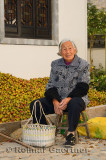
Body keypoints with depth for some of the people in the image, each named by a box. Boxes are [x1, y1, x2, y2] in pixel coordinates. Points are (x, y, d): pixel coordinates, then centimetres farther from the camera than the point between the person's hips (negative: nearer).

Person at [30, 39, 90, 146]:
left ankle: (71, 134, -24)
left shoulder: (83, 65, 0)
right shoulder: (55, 65, 11)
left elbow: (82, 87, -7)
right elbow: (50, 85, 6)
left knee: (74, 104, -40)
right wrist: (55, 101, -13)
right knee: (34, 105, -16)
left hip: (75, 98, -4)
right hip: (56, 99, 4)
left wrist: (68, 99, -21)